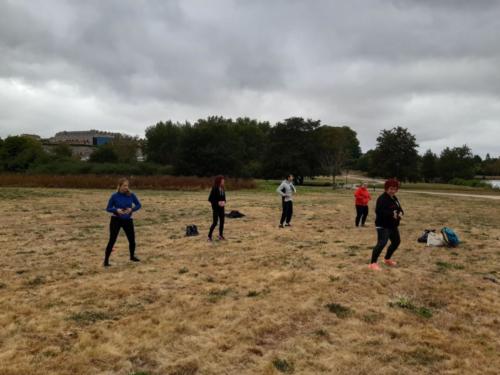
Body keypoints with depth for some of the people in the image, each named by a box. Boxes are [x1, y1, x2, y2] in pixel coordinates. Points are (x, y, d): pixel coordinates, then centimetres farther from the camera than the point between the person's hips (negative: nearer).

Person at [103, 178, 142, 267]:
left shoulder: (131, 195, -6)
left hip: (128, 220, 3)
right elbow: (108, 208, -5)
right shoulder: (115, 196, -11)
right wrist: (116, 210, -24)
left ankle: (132, 256, 34)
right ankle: (106, 260, 5)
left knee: (132, 240, 8)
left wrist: (132, 209, -17)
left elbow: (138, 205, 3)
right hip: (116, 220, -2)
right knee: (112, 240, -6)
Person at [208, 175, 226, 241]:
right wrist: (217, 203, -21)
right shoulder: (214, 189, -15)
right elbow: (210, 199, -14)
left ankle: (221, 236, 19)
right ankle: (209, 236, 7)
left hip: (221, 208, 7)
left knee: (222, 221, 8)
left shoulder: (222, 189, 4)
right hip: (216, 208, -7)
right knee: (215, 222, -6)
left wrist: (224, 202, -6)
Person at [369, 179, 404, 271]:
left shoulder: (394, 198, 13)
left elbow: (399, 208, 17)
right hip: (383, 225, -10)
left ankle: (387, 259, 38)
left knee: (396, 242, 21)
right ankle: (373, 263, -16)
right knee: (382, 243, -19)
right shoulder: (382, 199, -18)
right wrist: (392, 214, -34)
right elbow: (379, 211, -29)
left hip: (392, 225, 10)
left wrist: (400, 213, -8)